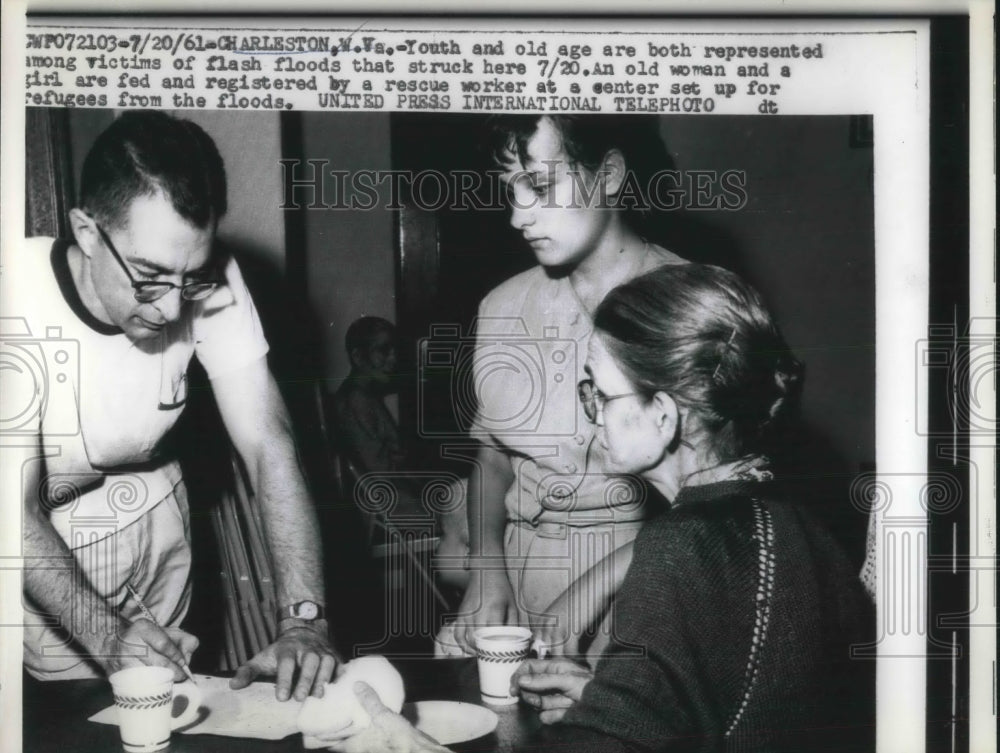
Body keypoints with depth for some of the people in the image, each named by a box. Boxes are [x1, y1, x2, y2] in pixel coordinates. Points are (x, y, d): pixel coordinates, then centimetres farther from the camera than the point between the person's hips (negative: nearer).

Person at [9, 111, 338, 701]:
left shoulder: (211, 284, -22)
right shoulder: (20, 299, -32)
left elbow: (268, 445, -24)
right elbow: (16, 510, -28)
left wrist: (304, 618, -35)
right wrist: (106, 635, -41)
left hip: (148, 518, 3)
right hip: (38, 545, -3)